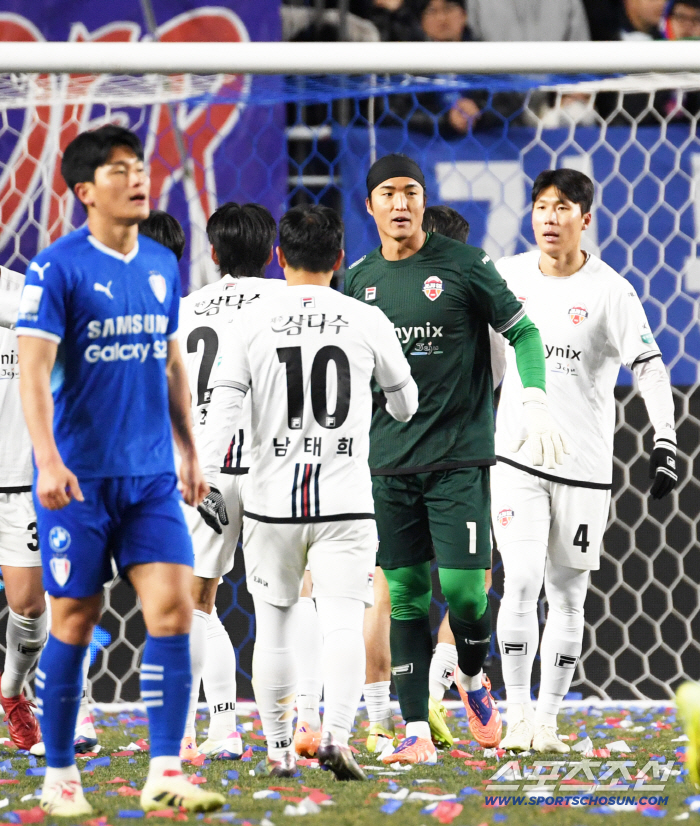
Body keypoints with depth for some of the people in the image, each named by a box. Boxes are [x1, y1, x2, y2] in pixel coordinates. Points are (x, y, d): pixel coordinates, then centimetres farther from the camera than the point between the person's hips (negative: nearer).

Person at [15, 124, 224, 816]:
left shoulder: (162, 265, 10)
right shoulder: (58, 268, -9)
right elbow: (34, 370, -14)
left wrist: (189, 453, 20)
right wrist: (48, 461, -24)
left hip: (151, 475, 5)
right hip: (79, 477, -5)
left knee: (172, 606, -7)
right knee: (74, 622, 2)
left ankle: (164, 775, -5)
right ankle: (59, 778, 15)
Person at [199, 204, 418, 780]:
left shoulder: (253, 323, -1)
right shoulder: (367, 322, 0)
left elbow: (223, 405, -7)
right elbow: (405, 405, 13)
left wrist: (203, 474, -6)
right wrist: (399, 409, 36)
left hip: (272, 497, 1)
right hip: (345, 501, -1)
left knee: (274, 625, 13)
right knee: (342, 623, -5)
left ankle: (279, 748, 18)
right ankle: (337, 734, -24)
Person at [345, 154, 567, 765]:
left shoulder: (464, 265, -3)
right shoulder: (359, 280, 9)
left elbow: (523, 331, 1)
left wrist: (535, 402, -13)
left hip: (460, 455, -3)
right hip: (390, 459, 3)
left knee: (464, 586, -8)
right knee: (407, 595, 1)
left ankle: (472, 678, 23)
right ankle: (417, 732, 3)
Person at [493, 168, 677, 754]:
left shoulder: (610, 291, -6)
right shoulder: (507, 278, 4)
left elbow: (649, 368, -11)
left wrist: (665, 443, -21)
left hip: (584, 464, -1)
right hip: (516, 457, 1)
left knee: (568, 597, 4)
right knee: (521, 583, -12)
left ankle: (548, 721, 14)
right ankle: (517, 717, -6)